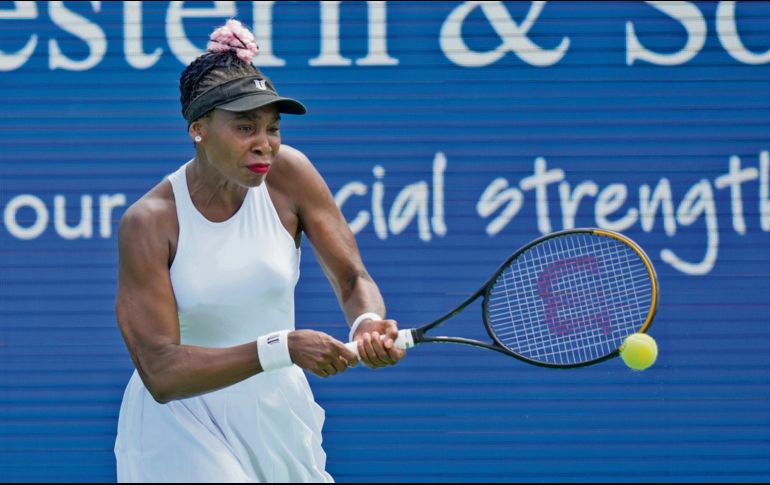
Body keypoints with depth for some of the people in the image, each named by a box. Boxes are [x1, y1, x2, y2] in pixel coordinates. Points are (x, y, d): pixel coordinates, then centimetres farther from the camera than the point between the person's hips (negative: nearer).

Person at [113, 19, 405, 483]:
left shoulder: (288, 173, -10)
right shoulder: (149, 222, -20)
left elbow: (353, 280, -6)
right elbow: (160, 373, -25)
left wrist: (368, 323, -31)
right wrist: (282, 348, -35)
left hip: (280, 421, 4)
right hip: (184, 424, -4)